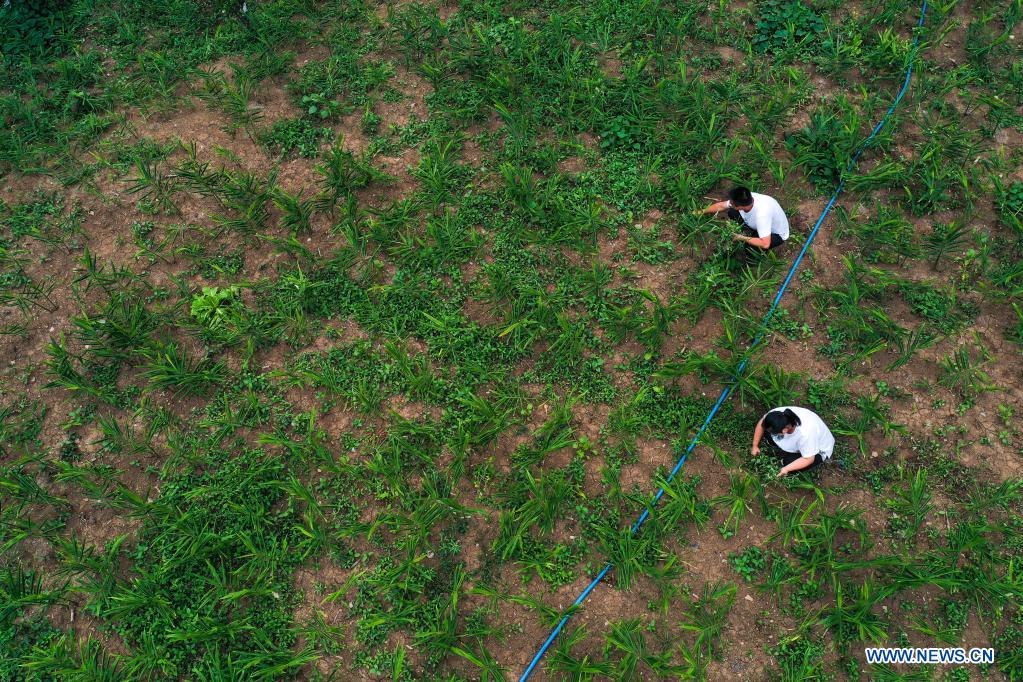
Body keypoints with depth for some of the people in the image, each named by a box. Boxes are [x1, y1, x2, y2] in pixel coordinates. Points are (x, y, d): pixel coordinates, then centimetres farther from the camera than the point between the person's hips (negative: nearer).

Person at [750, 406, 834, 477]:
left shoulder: (805, 434, -45)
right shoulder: (778, 413, -30)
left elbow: (809, 459, -29)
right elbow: (761, 423, -9)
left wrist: (786, 469, -32)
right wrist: (755, 445, -2)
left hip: (819, 450, -5)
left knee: (788, 462, -27)